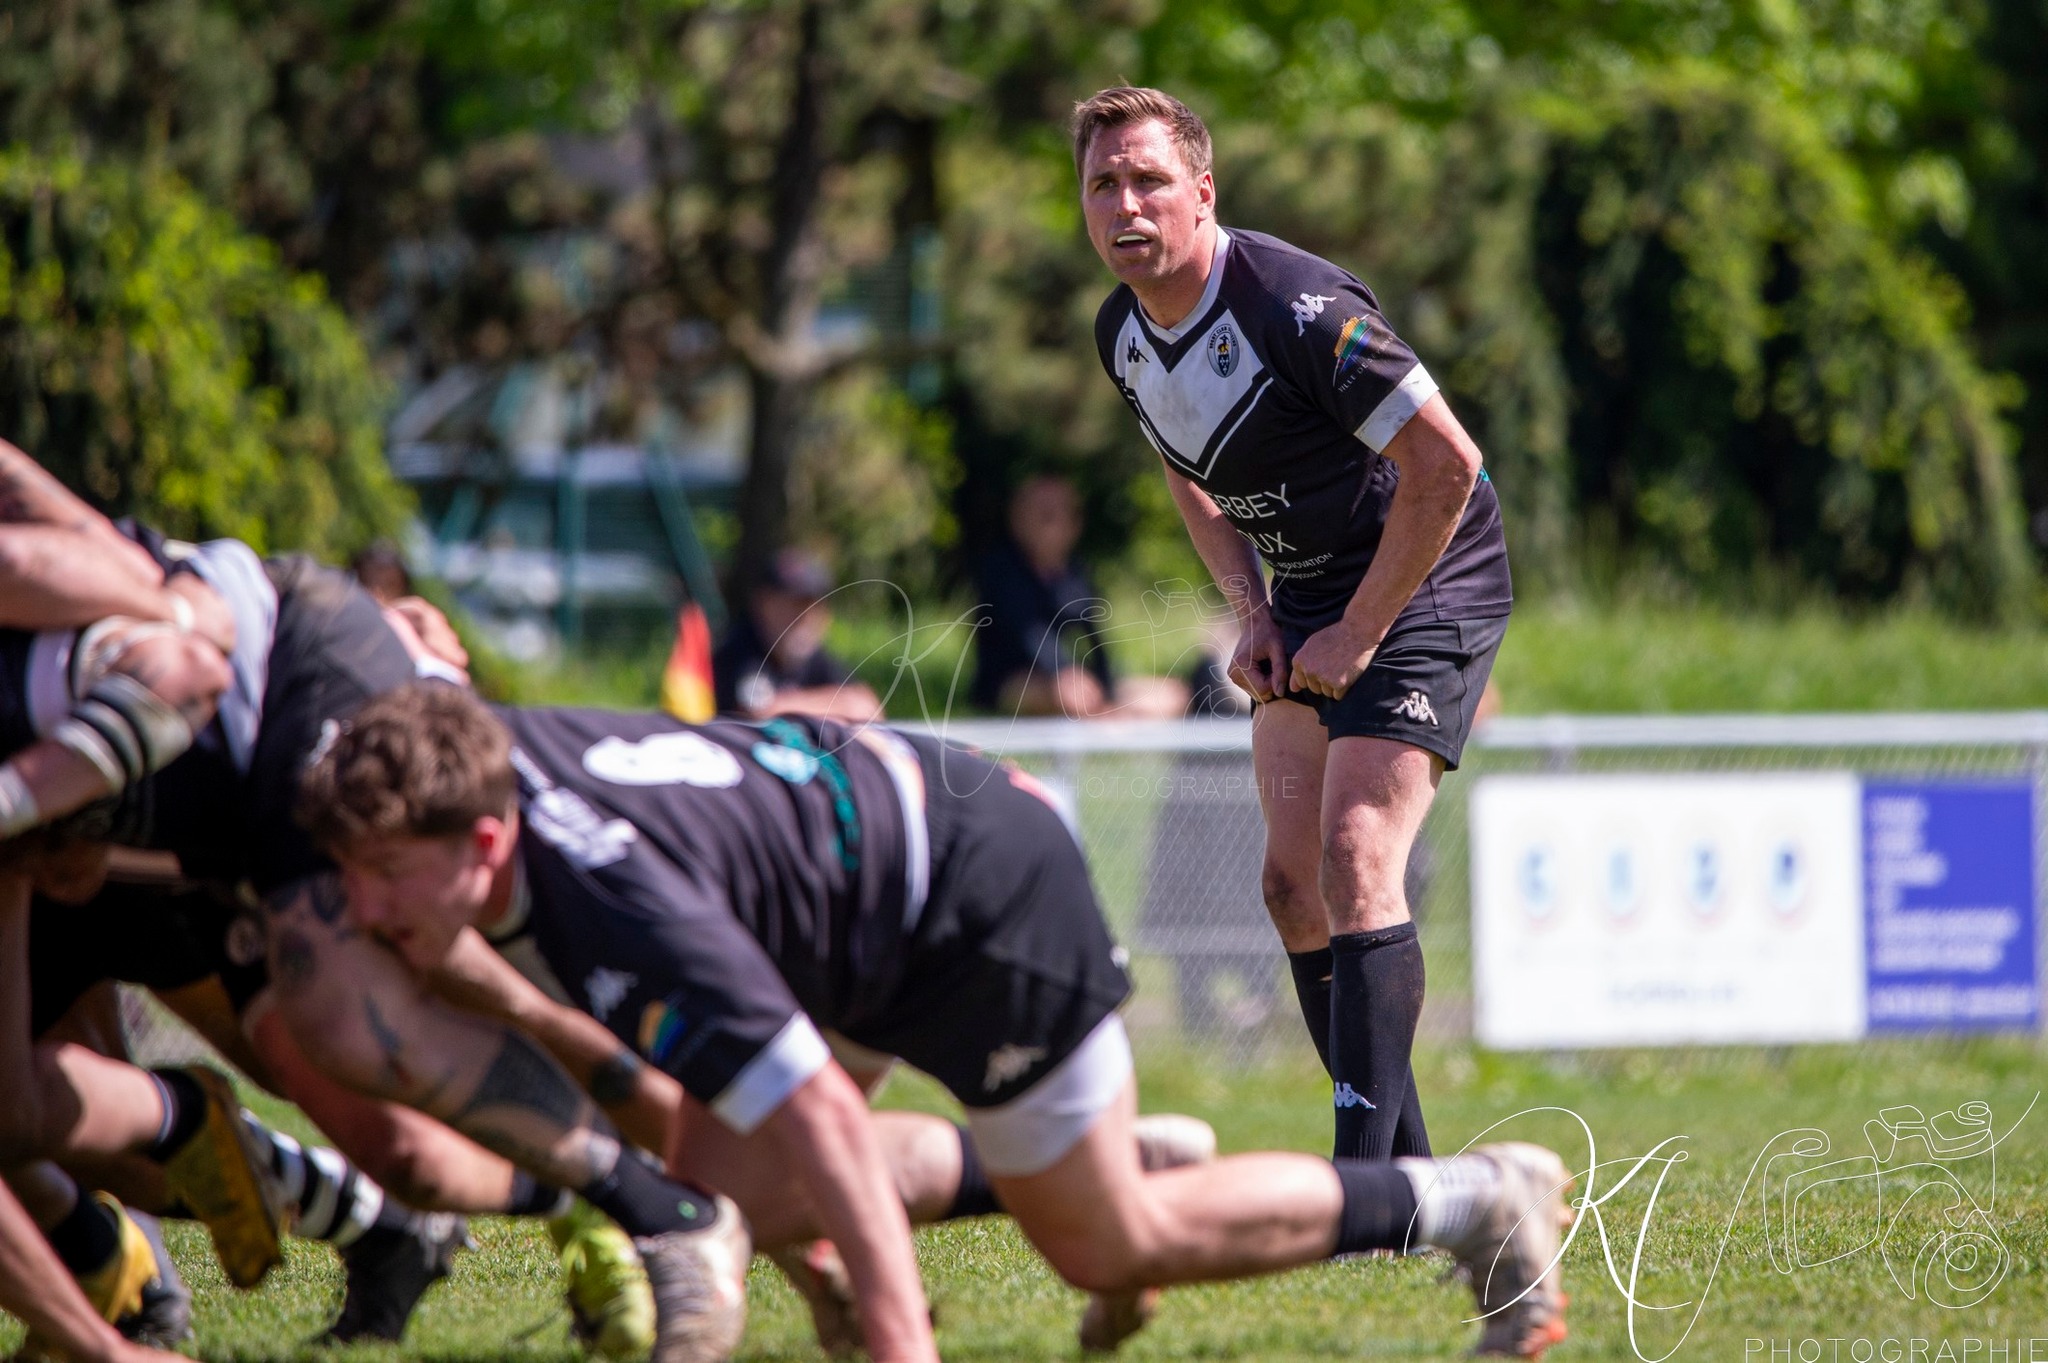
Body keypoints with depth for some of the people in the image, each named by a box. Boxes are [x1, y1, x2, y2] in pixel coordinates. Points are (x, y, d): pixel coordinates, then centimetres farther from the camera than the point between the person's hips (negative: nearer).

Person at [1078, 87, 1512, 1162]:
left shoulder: (1296, 308, -27)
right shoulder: (1123, 332, -1)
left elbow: (1446, 464, -25)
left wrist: (1357, 636, -20)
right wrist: (1253, 611, 3)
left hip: (1422, 587, -9)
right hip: (1309, 599, 9)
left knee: (1354, 860, -20)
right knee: (1292, 883, 3)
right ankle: (1408, 1172, 12)